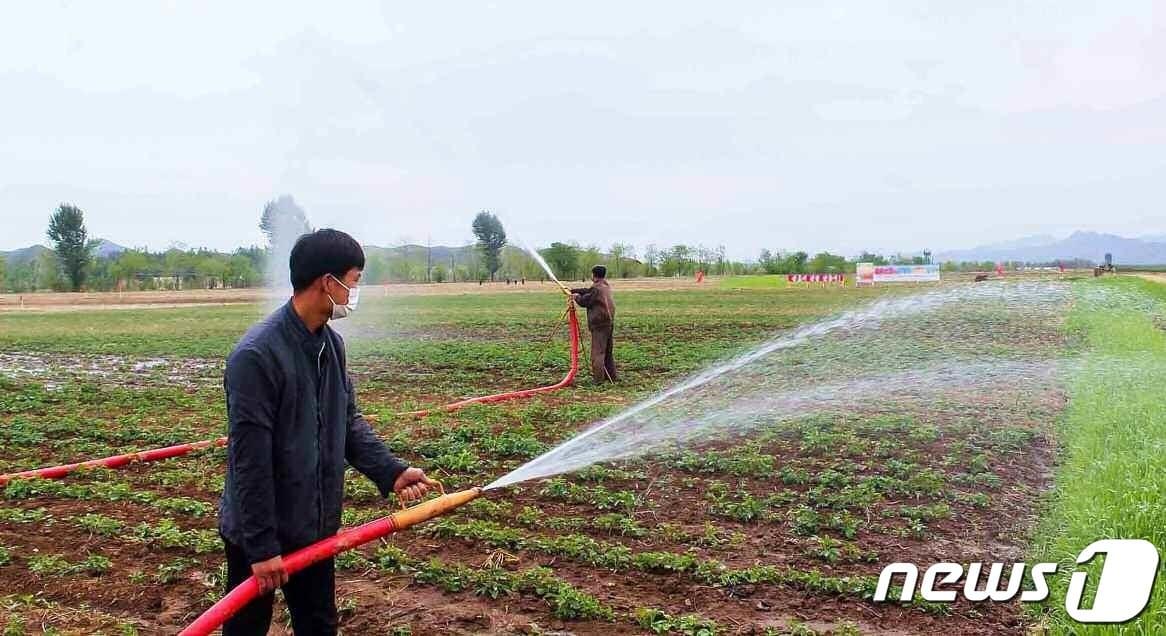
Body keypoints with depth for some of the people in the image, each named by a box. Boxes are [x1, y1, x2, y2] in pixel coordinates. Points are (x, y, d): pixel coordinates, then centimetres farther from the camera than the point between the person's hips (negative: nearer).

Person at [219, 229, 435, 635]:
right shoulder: (256, 354, -24)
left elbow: (349, 422, 7)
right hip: (258, 533, -7)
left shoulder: (331, 344, 1)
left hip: (314, 526, 7)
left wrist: (390, 472, -7)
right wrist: (262, 545, -19)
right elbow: (249, 459, -23)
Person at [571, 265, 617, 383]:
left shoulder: (596, 288, -16)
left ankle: (599, 378, -8)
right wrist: (572, 290, 20)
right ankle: (611, 376, 22)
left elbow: (584, 301, -8)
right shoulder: (606, 286, 12)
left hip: (599, 324, -9)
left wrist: (576, 296, 12)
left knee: (597, 352, -6)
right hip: (609, 323, 9)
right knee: (608, 352, 17)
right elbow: (587, 290, 19)